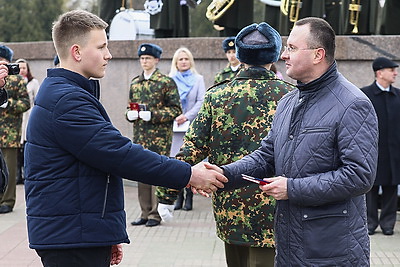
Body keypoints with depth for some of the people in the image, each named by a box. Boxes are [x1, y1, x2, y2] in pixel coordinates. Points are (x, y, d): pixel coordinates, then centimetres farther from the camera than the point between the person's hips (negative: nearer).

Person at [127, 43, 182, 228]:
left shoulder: (166, 82, -2)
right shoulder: (135, 83, 14)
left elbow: (175, 109, -5)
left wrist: (153, 115, -16)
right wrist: (130, 114, 1)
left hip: (159, 137, -5)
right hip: (139, 136, 6)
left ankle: (155, 214, 2)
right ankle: (145, 212, 14)